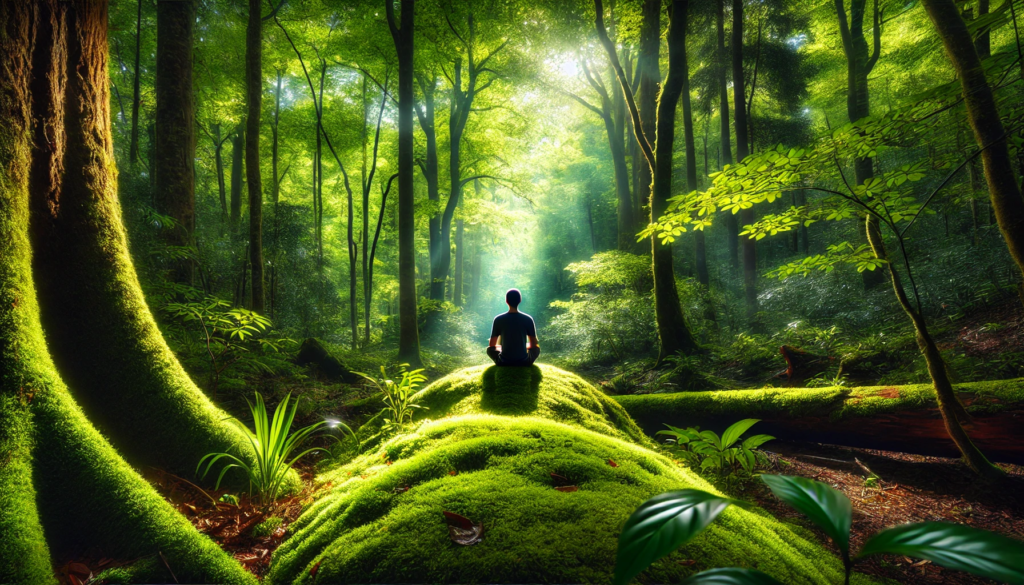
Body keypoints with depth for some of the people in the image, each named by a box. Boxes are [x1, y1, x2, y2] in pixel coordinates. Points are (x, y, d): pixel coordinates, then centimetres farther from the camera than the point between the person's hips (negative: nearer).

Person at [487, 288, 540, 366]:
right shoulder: (528, 319, -5)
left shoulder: (498, 319, -6)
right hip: (524, 362, 1)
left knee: (490, 349, 29)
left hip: (503, 362, 0)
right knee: (537, 348, 29)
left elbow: (492, 345, 3)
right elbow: (534, 344, 2)